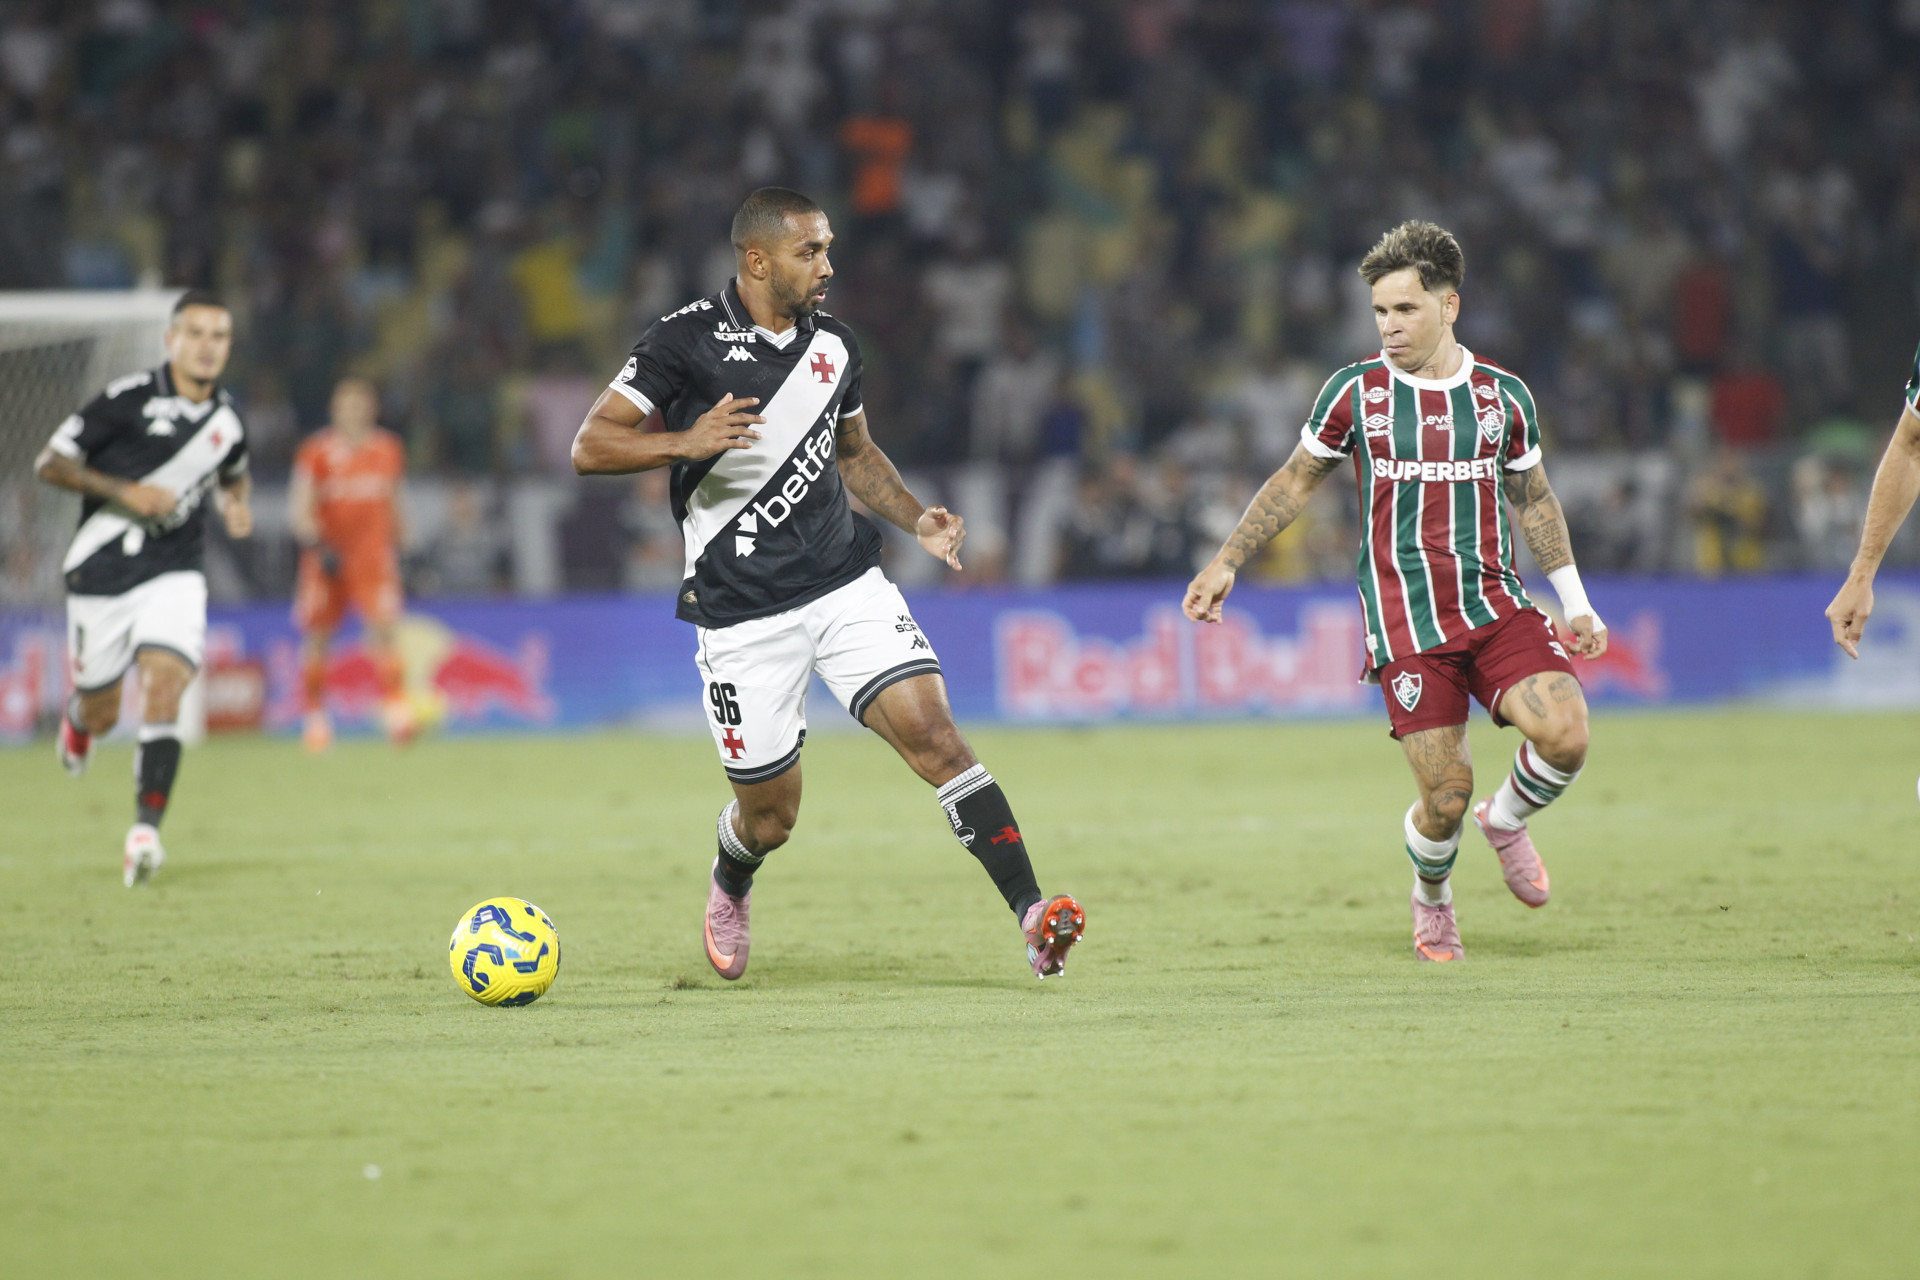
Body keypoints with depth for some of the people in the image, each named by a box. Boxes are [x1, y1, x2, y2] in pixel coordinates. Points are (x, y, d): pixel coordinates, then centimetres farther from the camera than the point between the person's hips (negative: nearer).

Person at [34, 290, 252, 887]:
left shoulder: (227, 421, 4)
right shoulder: (129, 399, -11)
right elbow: (50, 463, -9)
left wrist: (235, 505, 4)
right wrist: (124, 491, -21)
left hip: (174, 576, 2)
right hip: (102, 571, -2)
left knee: (163, 688, -20)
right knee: (101, 714, 9)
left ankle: (145, 830, -21)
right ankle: (78, 718, 48)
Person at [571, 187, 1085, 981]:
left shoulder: (833, 345, 9)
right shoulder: (685, 342, -8)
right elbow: (590, 448, -10)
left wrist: (916, 520, 8)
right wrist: (686, 443, -27)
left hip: (847, 585, 3)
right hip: (741, 612, -3)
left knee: (931, 730, -17)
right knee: (770, 816, 4)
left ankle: (1032, 915, -23)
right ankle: (730, 889, 41)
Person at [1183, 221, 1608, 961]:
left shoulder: (1503, 395, 6)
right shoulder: (1355, 392, 1)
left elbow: (1533, 499, 19)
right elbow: (1295, 483, 13)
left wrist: (1573, 601, 19)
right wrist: (1227, 563, 10)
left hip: (1495, 607, 2)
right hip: (1404, 621, -2)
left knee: (1565, 735, -21)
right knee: (1445, 799, -9)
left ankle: (1506, 821, 13)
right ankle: (1431, 896, 25)